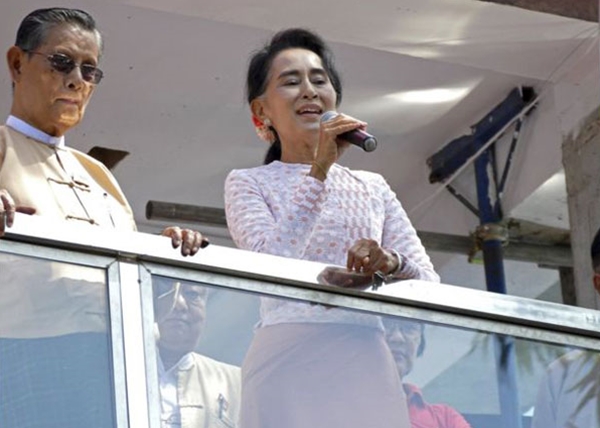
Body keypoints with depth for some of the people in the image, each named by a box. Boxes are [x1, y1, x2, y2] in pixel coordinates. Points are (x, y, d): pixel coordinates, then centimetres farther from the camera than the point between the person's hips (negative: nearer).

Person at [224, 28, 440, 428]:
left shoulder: (373, 187, 18)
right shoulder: (248, 183, 8)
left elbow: (429, 282, 9)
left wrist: (391, 263, -13)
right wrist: (319, 170, -14)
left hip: (368, 361, 3)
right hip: (289, 362, -3)